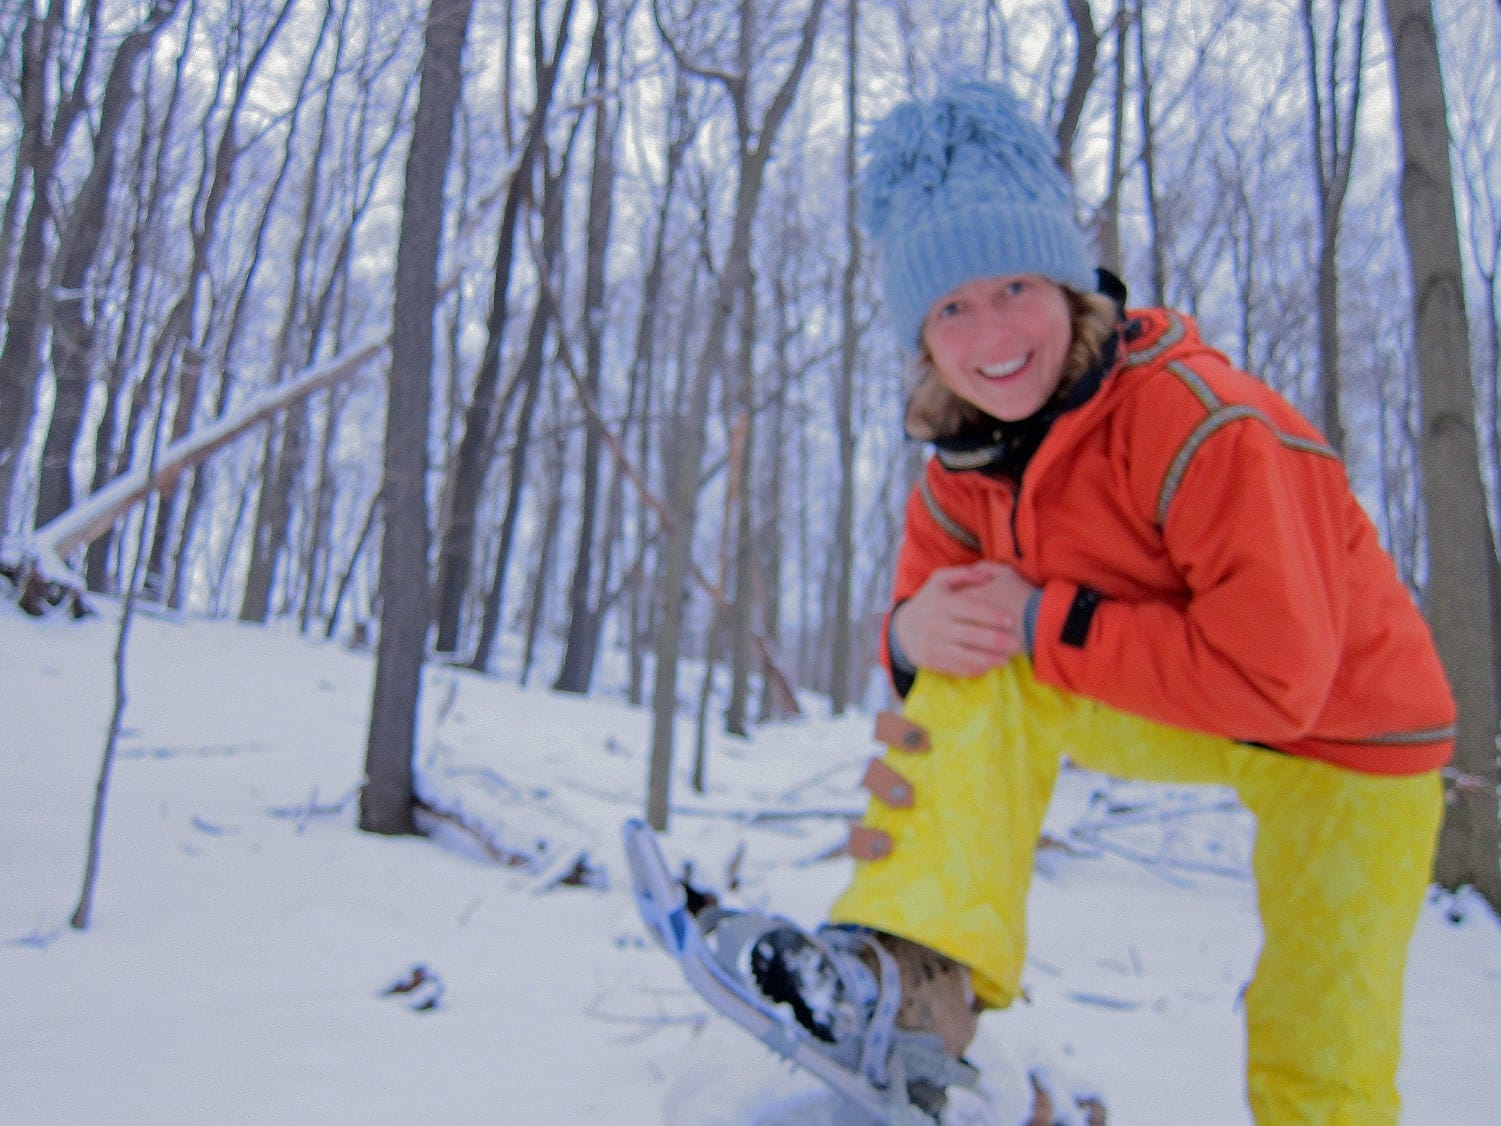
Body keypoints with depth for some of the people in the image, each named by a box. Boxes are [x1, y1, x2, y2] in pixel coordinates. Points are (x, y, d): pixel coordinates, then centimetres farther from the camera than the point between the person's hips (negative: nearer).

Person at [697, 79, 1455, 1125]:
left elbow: (1274, 677, -33)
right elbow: (956, 614, -3)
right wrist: (916, 631, -28)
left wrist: (1043, 623, -29)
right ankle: (927, 969, -23)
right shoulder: (967, 466, -9)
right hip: (1190, 715, 5)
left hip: (1353, 738, -4)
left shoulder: (1204, 423, -31)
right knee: (978, 676, -20)